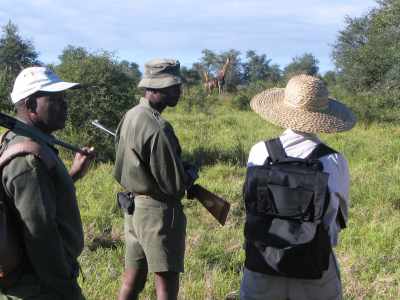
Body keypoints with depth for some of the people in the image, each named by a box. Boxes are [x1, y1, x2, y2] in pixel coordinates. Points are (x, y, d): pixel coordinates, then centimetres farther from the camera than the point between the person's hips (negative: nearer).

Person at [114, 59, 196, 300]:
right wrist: (191, 174, 2)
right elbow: (174, 184, -19)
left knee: (133, 279, 16)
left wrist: (182, 169, 8)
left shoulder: (131, 116, 6)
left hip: (134, 206, 9)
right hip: (159, 211, -9)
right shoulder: (158, 128, -22)